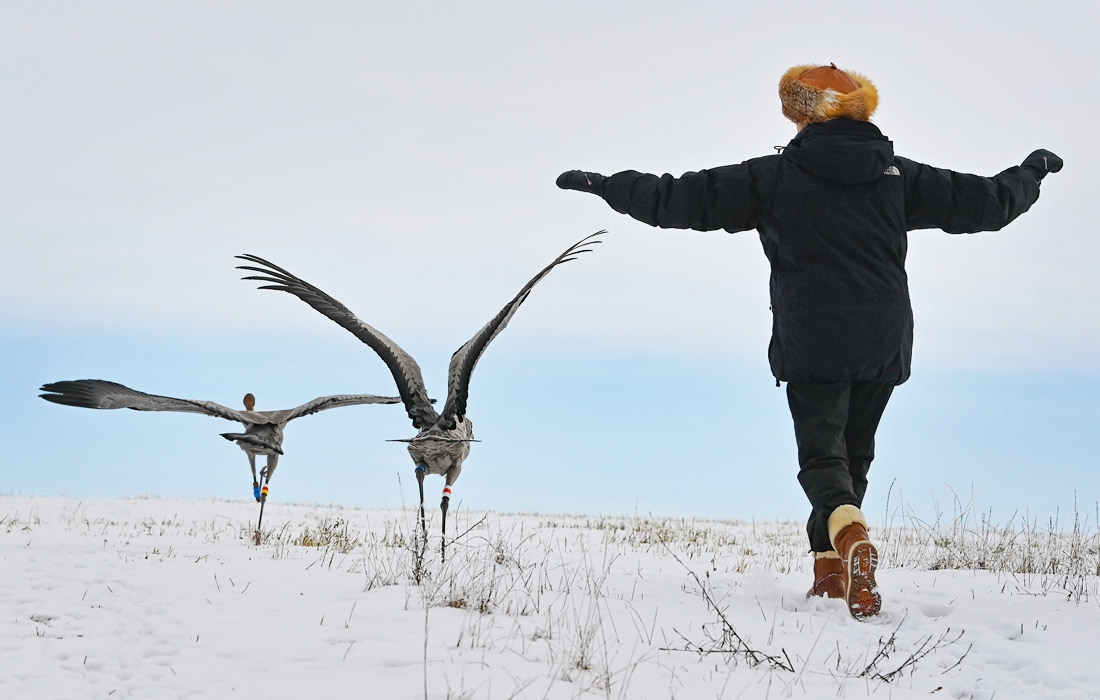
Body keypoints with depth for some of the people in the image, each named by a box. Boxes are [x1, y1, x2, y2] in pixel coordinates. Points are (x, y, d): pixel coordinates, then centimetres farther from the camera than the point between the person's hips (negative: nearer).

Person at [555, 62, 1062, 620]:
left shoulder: (774, 176, -2)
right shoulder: (896, 175, 6)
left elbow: (681, 198, -2)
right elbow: (985, 202, 14)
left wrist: (603, 185, 9)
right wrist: (1031, 173, 34)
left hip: (811, 343, -3)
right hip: (885, 343, 3)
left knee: (822, 453, -4)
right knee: (853, 453, 18)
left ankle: (850, 534, -34)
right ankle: (830, 567, 19)